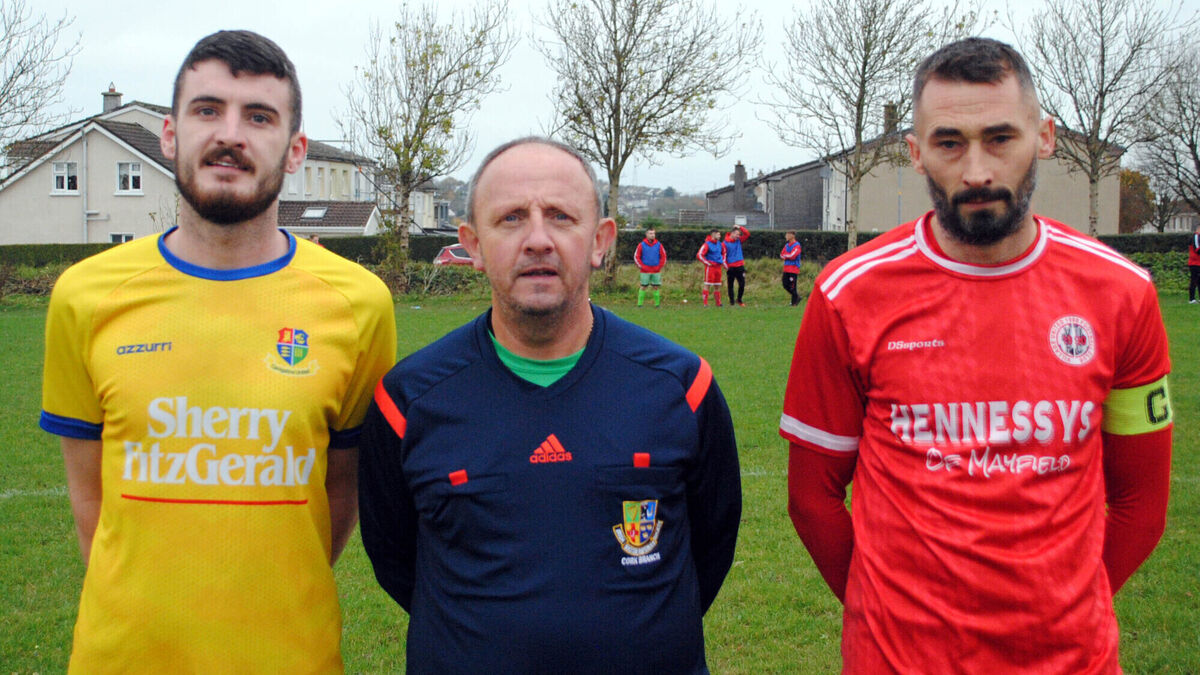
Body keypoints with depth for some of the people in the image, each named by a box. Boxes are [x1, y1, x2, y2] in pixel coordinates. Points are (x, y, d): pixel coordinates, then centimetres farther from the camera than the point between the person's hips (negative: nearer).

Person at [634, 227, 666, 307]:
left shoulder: (658, 244, 3)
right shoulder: (641, 245, -1)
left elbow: (663, 256, 11)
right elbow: (636, 256, 3)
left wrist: (659, 266, 2)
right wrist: (641, 266, -4)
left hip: (656, 271, 2)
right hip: (645, 271, -2)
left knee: (656, 287, 3)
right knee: (643, 287, -1)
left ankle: (657, 303, 9)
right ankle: (640, 303, 2)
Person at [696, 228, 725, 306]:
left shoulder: (719, 244, 13)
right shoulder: (707, 244, -9)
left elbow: (723, 252, 32)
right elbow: (699, 255, -15)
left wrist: (723, 261, 19)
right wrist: (707, 263, -13)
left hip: (718, 267, 7)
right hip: (710, 267, -7)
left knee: (717, 286, 10)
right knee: (707, 285, -7)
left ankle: (718, 303, 17)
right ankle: (705, 303, -7)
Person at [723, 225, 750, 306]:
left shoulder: (738, 240, 9)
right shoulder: (725, 243, -6)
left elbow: (747, 234, 7)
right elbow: (723, 255, -9)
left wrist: (740, 227, -2)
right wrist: (726, 266, -15)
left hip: (740, 266, 4)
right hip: (731, 268, -4)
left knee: (742, 284, 1)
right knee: (730, 285, 4)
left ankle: (739, 300, 19)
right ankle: (732, 302, 11)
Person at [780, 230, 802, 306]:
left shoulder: (796, 245, -9)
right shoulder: (786, 245, 14)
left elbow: (792, 255, -18)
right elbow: (782, 254, 12)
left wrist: (785, 255, -2)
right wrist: (788, 256, -8)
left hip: (793, 269, -8)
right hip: (786, 268, 8)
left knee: (792, 287, -7)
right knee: (785, 285, 7)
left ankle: (794, 302, 2)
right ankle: (797, 296, 24)